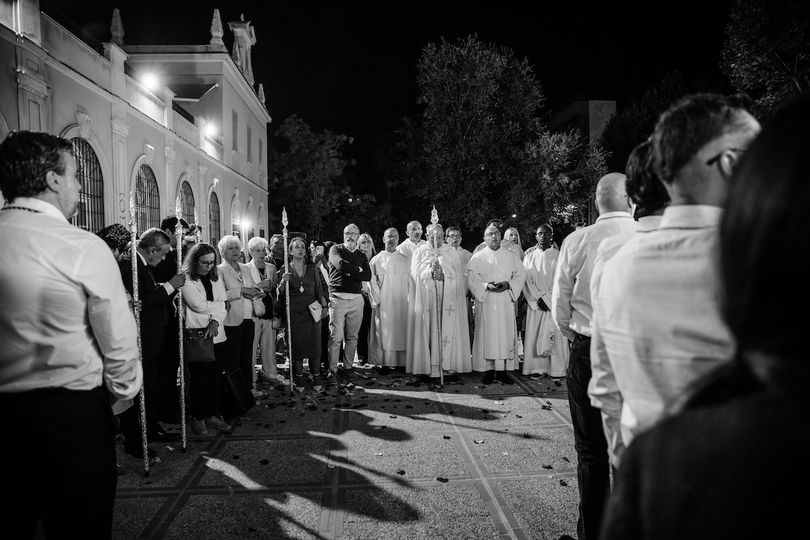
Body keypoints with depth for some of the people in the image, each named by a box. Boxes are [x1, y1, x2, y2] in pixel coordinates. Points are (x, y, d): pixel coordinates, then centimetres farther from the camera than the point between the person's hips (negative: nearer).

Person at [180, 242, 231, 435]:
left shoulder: (215, 278, 11)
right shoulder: (186, 279, -7)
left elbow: (223, 304, 4)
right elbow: (198, 305, -15)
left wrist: (215, 320, -14)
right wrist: (221, 305, -3)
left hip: (216, 334, 5)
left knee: (215, 376, 7)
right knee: (199, 378, 2)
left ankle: (212, 415, 19)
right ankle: (198, 418, 16)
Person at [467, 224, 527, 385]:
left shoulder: (510, 256, 12)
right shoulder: (478, 257, 6)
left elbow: (521, 274, 9)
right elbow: (471, 278, -1)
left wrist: (508, 285, -9)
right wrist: (486, 286, -17)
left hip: (506, 301, 2)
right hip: (485, 301, -2)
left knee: (506, 334, -1)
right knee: (487, 334, -3)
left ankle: (503, 371, 6)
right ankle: (489, 370, 4)